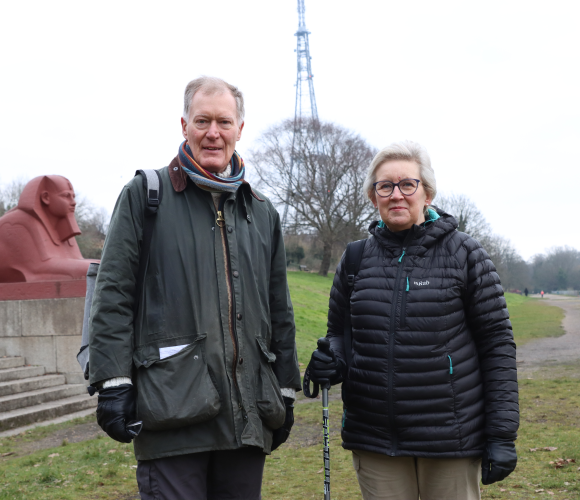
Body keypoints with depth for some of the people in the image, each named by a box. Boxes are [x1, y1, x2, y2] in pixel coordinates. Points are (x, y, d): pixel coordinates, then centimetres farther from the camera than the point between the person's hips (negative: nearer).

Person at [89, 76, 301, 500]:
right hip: (171, 400, -4)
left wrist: (286, 392, 16)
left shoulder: (262, 212, 16)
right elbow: (113, 294, -2)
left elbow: (280, 313, 19)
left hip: (248, 414, 4)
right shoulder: (145, 195, 3)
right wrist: (113, 382, -10)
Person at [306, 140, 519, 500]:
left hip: (451, 439, -3)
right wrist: (331, 361, -7)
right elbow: (339, 332, 17)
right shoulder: (357, 258, 7)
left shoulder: (464, 254, -3)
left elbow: (497, 342, -3)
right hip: (374, 441, 3)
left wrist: (502, 435, -7)